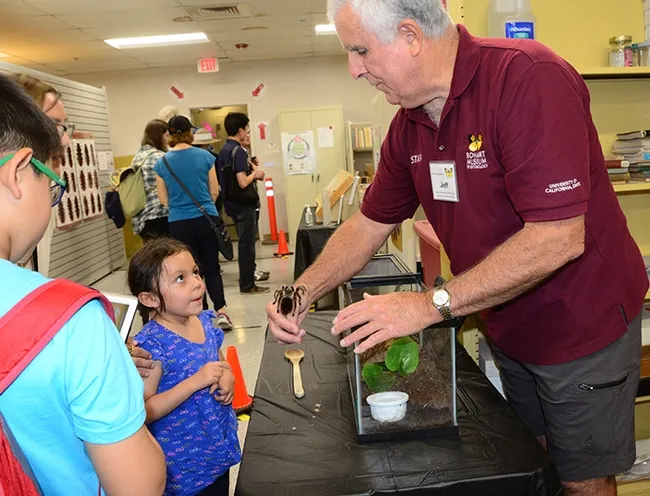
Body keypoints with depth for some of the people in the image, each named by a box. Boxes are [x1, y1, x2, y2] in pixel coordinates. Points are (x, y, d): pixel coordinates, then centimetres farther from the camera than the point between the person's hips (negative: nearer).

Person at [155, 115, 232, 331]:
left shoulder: (161, 163, -2)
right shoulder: (205, 156, -4)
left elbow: (163, 200, 5)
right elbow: (214, 192, 3)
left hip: (179, 223, 0)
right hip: (207, 218, 0)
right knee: (212, 267, 13)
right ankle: (221, 311, 1)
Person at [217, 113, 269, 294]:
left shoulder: (225, 150, 11)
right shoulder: (238, 151, -18)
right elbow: (243, 182, -25)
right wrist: (255, 174, -8)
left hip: (232, 202, 9)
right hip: (243, 204, -9)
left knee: (245, 241, 21)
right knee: (247, 243, -1)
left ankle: (249, 273, 35)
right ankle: (247, 284, 6)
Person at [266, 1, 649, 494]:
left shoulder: (529, 78, -26)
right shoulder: (408, 125, -3)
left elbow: (559, 238, -32)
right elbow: (369, 223, 4)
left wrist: (431, 305, -30)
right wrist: (302, 293, -8)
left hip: (583, 326, -6)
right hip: (509, 332, 6)